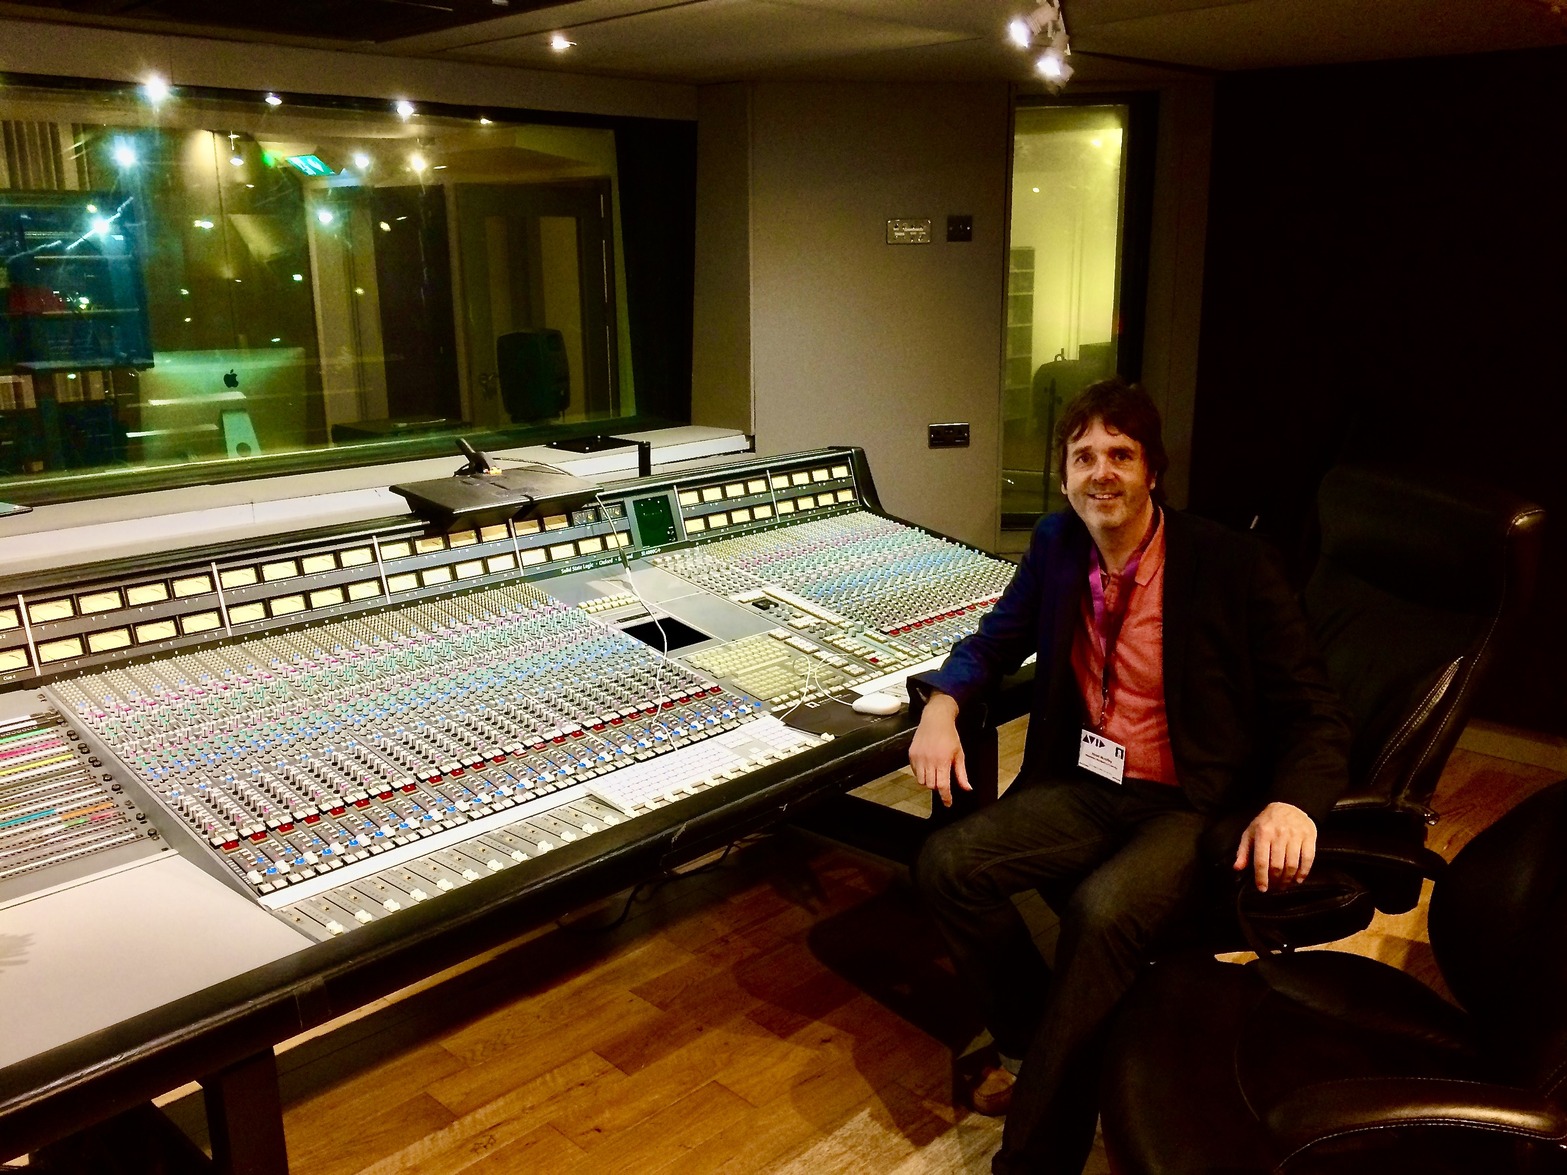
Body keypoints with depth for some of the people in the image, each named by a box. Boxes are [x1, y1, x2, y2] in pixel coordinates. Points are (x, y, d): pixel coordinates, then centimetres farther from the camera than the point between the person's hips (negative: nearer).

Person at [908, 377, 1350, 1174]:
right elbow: (995, 641, 17)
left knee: (1102, 910, -34)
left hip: (1192, 808, -5)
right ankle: (1034, 1046, 7)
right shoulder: (1057, 544, 4)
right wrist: (941, 703, -6)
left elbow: (1314, 712, -9)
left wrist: (1292, 804, -30)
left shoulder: (1228, 565, -10)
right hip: (1083, 789, 5)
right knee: (945, 865, -17)